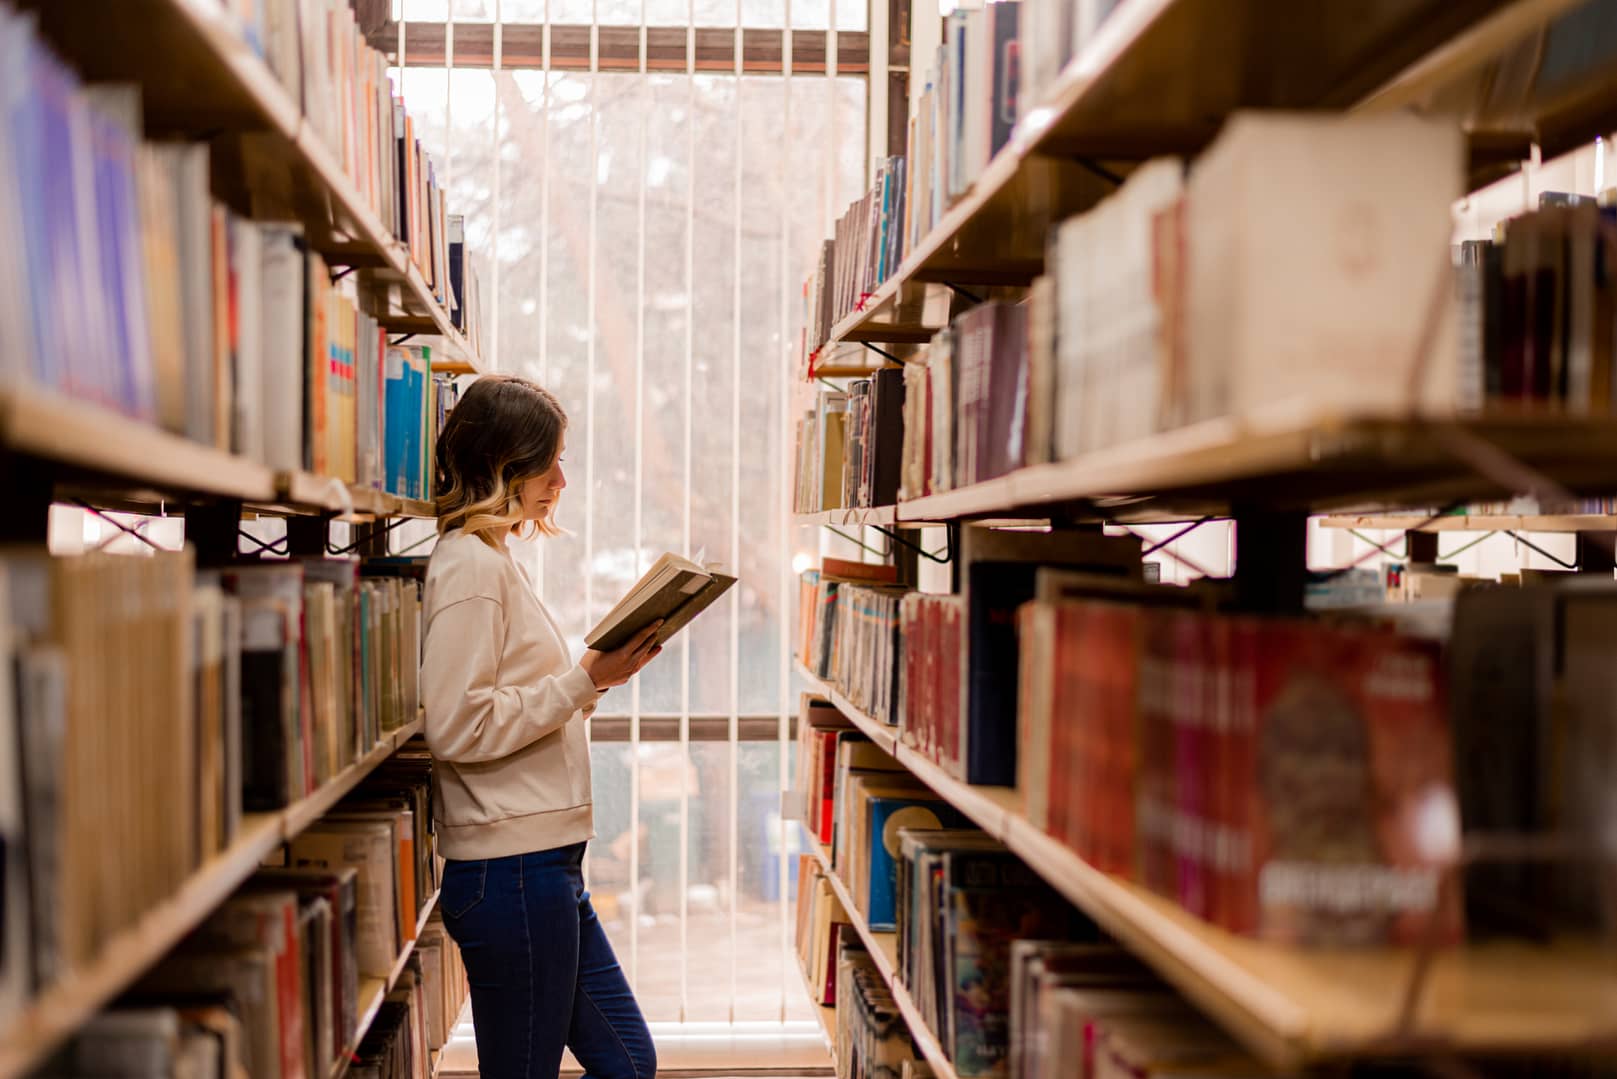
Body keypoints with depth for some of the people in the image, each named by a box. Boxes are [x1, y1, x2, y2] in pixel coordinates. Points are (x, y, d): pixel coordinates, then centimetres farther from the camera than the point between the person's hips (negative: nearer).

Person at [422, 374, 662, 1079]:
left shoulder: (492, 560, 17)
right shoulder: (470, 565, -14)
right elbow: (458, 725, -22)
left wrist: (594, 678, 7)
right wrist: (583, 680, -17)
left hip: (545, 863, 10)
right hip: (511, 868, -10)